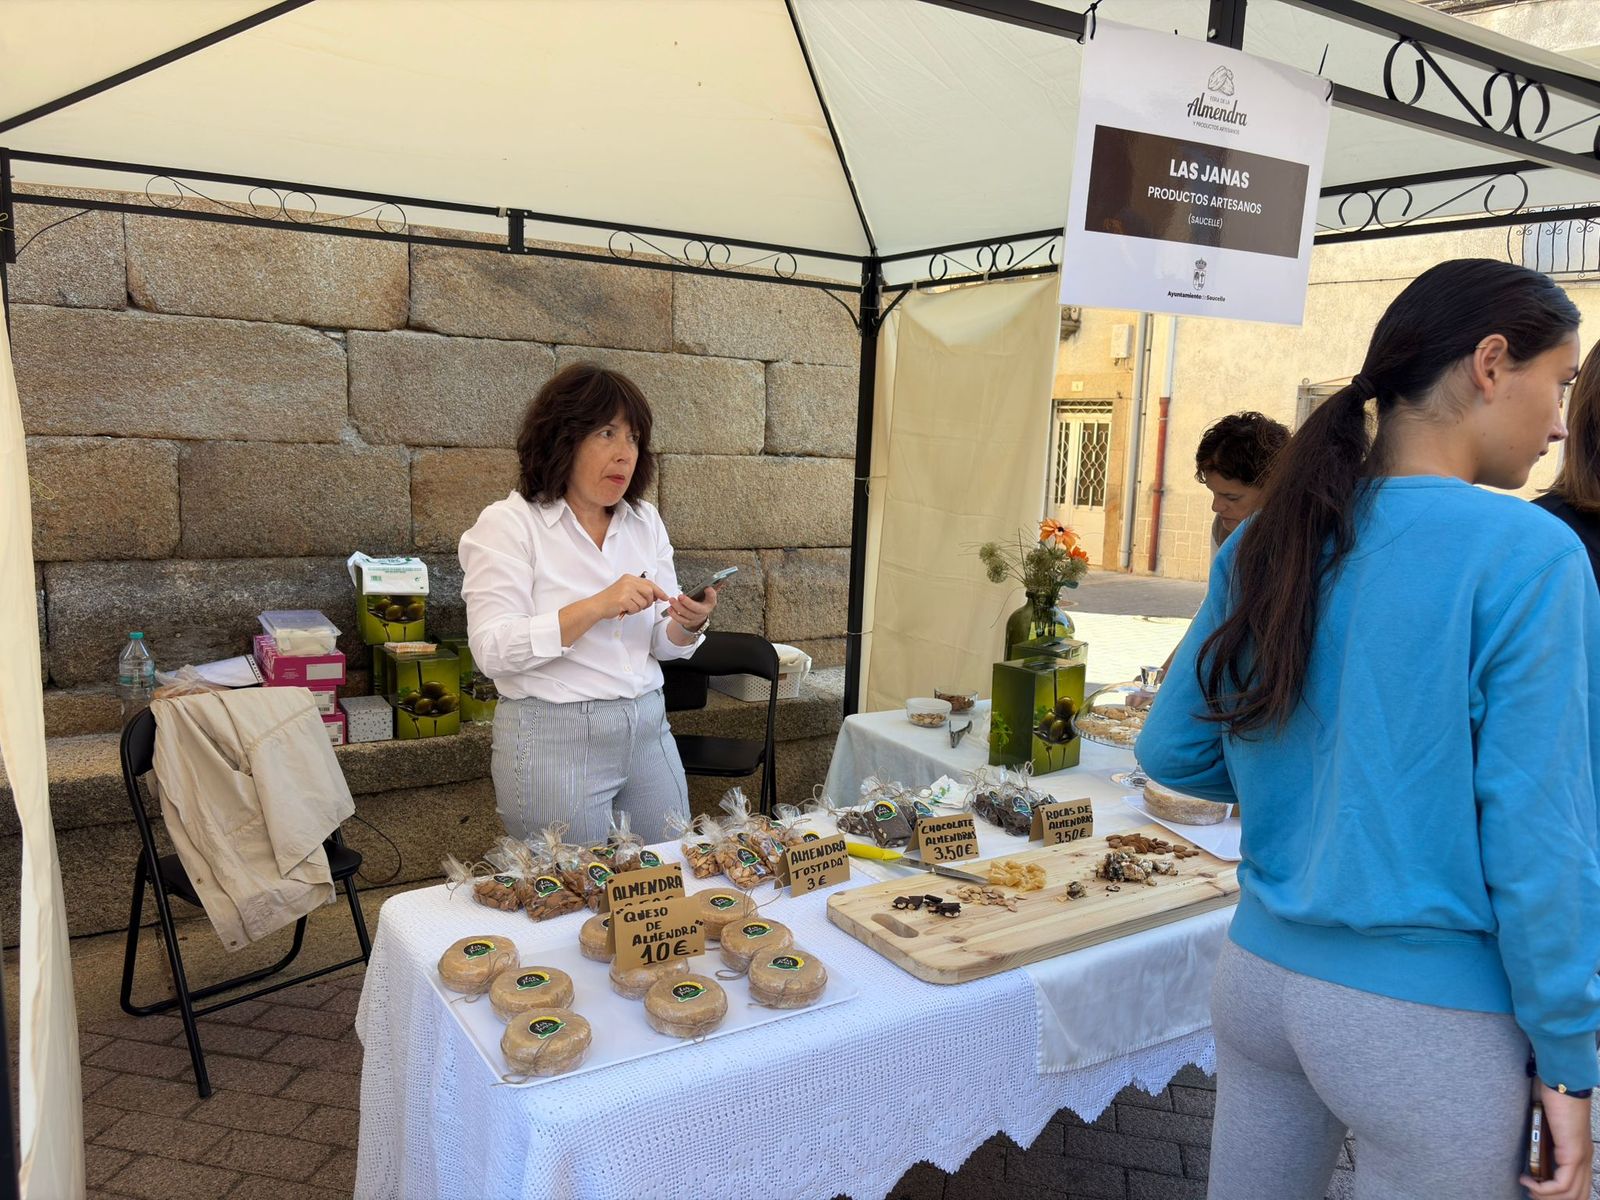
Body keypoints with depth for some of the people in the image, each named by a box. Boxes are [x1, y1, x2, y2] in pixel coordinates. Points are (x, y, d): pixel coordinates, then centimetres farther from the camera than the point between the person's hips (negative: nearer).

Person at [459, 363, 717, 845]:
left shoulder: (646, 521, 8)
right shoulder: (508, 524, -8)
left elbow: (662, 646, 11)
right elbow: (492, 651, -18)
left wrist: (688, 625, -12)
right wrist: (597, 607, -26)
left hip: (648, 731, 5)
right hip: (554, 741, -5)